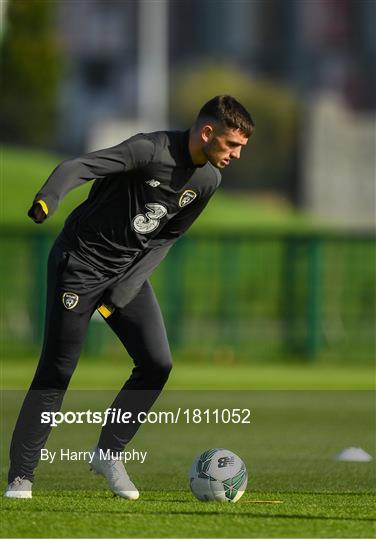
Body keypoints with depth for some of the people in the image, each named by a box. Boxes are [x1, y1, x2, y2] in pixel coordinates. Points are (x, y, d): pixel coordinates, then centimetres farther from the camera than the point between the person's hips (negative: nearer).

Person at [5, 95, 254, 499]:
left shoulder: (208, 180, -1)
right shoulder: (151, 150, -24)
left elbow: (166, 238, 6)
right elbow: (77, 167, -34)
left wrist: (123, 293, -5)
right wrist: (47, 201, -56)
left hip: (129, 269, 7)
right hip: (81, 263, -6)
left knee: (157, 364, -6)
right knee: (56, 372, -5)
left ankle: (108, 453, 11)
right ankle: (20, 475, 6)